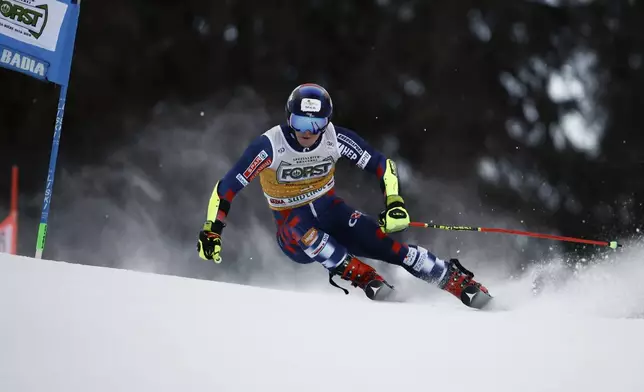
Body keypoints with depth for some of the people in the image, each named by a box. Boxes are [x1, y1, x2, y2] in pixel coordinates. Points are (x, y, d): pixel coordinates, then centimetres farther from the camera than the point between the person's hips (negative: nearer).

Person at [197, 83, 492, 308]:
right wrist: (210, 232, -22)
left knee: (382, 240, -21)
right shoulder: (270, 146, -22)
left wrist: (395, 204, -18)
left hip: (331, 212, 2)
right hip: (292, 228, -2)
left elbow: (382, 165, -4)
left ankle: (457, 280, -17)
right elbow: (226, 187, -16)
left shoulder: (336, 139, -14)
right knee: (303, 231, -39)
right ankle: (362, 276, -38)